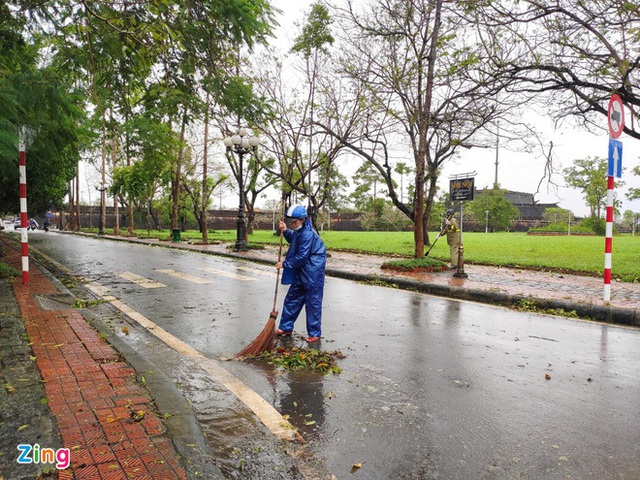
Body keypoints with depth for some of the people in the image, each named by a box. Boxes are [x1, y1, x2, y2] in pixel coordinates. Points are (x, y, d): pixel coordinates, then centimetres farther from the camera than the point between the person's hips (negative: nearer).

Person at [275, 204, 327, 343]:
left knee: (313, 303, 0)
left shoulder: (307, 234, -24)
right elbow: (293, 241, 26)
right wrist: (285, 231, 8)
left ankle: (315, 333, 12)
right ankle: (286, 328, 27)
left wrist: (284, 264, -13)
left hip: (312, 274, -10)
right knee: (291, 299, 15)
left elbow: (301, 257, -23)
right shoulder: (299, 230, 6)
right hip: (301, 272, 10)